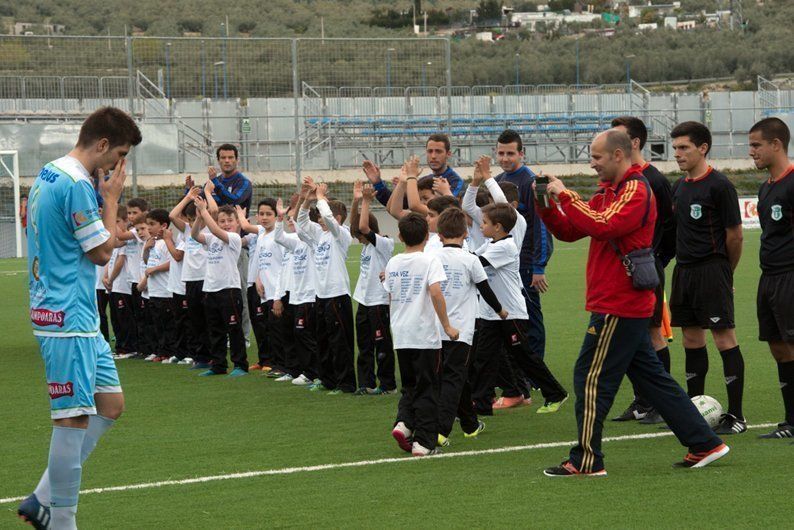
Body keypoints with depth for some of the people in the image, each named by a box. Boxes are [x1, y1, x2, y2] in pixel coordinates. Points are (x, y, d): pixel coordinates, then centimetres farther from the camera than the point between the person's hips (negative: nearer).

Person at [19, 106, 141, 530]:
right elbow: (103, 251, -12)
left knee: (110, 404, 12)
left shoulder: (49, 175, 14)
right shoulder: (77, 184, -18)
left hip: (80, 318, 11)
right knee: (74, 418, -6)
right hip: (69, 319, -11)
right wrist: (111, 198, -3)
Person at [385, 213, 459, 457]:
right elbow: (436, 292, -21)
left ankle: (403, 422, -5)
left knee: (410, 385, 18)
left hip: (400, 335, 5)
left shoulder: (393, 263, 7)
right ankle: (424, 442, 1)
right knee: (426, 389, 3)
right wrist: (447, 326, -17)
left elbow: (390, 297, 12)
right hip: (425, 335, -5)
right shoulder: (429, 261, -8)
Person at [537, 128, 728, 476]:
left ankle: (586, 461, -2)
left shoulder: (636, 190, -12)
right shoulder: (608, 191, 18)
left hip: (618, 308, -10)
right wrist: (547, 204, 1)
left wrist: (565, 196, -21)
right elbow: (569, 232, 16)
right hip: (627, 305, 10)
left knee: (591, 379, -6)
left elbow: (603, 225, -28)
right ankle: (704, 444, 17)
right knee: (651, 378, 13)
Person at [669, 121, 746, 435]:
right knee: (691, 339, 12)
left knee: (724, 337, -6)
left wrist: (724, 273, 3)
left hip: (712, 270, -8)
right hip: (684, 269, 8)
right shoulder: (680, 186, 13)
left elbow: (735, 235, -8)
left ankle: (736, 416, -4)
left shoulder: (719, 185, -11)